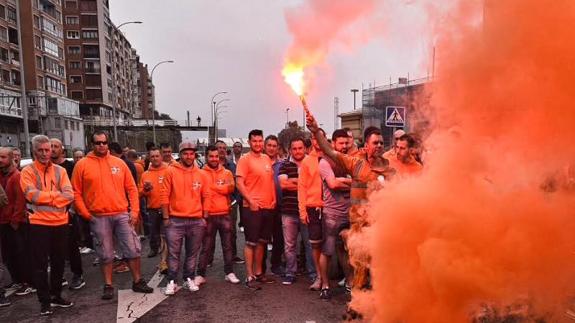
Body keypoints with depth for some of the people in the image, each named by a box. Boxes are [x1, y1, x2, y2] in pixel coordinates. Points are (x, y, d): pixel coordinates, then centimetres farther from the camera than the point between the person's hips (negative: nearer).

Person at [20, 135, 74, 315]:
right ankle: (45, 301, 14)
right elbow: (32, 195, -17)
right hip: (39, 223, -3)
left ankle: (56, 296, 28)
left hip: (60, 222, 3)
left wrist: (45, 197, -15)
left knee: (59, 262, 13)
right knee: (41, 264, 3)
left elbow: (69, 195, -5)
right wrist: (57, 194, -11)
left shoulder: (60, 171, 6)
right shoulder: (28, 171, -2)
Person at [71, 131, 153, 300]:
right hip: (98, 217, -2)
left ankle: (138, 281, 19)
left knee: (133, 249, 4)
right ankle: (108, 285, 23)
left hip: (122, 215, 2)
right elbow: (76, 193, 1)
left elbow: (131, 188, 8)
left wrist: (134, 210, 0)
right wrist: (86, 214, -5)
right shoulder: (82, 165, 1)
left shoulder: (119, 163, 7)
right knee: (105, 254, 8)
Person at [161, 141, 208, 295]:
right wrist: (166, 218, -6)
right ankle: (172, 281, 15)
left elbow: (205, 197, 10)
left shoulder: (201, 174, 6)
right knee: (173, 253, 3)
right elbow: (165, 196, -3)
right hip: (175, 220, -3)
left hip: (196, 221, 3)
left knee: (192, 253, 11)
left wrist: (205, 217, 6)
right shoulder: (171, 171, -3)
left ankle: (189, 279, 24)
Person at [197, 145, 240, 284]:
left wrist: (212, 187, -11)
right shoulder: (201, 174, 0)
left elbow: (231, 188, -10)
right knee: (206, 247, 6)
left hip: (225, 214, 2)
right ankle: (201, 274, 16)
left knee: (227, 245, 10)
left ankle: (229, 272, 20)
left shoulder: (227, 173, 7)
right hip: (208, 215, -2)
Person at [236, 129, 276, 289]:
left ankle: (258, 272, 27)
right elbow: (240, 183, -13)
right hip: (252, 207, -7)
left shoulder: (266, 158, 12)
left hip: (268, 207, 7)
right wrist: (250, 201, -18)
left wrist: (274, 199, 8)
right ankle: (249, 277, 8)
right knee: (251, 242, 0)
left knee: (262, 241, 15)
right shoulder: (245, 159, -8)